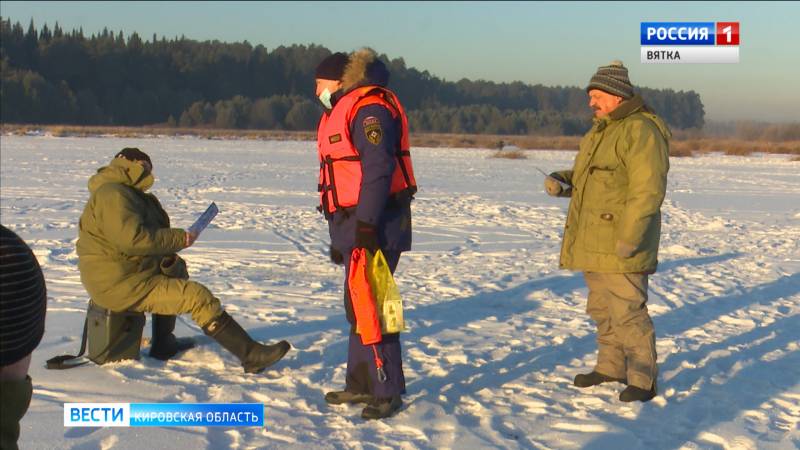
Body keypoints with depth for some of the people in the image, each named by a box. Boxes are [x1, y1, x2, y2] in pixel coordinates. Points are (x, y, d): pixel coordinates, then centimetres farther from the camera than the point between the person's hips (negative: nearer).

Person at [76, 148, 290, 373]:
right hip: (121, 286, -11)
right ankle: (251, 355, -17)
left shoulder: (128, 194, 21)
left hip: (128, 274, 11)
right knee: (199, 297, -16)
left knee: (176, 270, 30)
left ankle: (163, 344, 30)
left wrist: (167, 257, 1)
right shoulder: (112, 194, -14)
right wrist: (180, 238, -19)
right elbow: (132, 238, -28)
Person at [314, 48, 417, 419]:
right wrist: (340, 235, 23)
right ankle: (361, 384, 26)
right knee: (357, 307, 16)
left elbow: (378, 169, -23)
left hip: (374, 227, -11)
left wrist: (367, 224, -26)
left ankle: (387, 392, 1)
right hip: (353, 227, 11)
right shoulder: (340, 112, 20)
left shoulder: (369, 107, -13)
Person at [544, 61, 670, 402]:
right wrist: (560, 181, 3)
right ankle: (611, 367, 30)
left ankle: (644, 380, 4)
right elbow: (585, 176, 25)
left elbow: (648, 191, -23)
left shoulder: (641, 131, -16)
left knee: (628, 312, -6)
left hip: (621, 245, -10)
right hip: (593, 243, 10)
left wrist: (628, 240, -26)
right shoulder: (601, 131, 15)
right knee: (602, 309, 17)